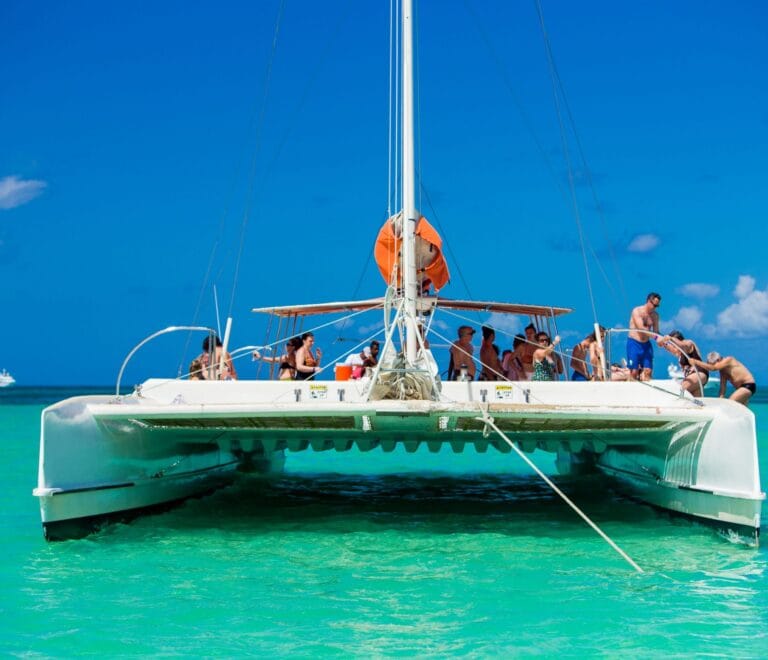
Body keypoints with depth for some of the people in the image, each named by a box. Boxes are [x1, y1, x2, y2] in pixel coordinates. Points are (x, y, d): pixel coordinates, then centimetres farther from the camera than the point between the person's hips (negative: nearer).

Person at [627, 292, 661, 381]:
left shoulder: (655, 315, 7)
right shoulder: (637, 311, -10)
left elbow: (656, 331, 6)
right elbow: (641, 328, -22)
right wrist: (656, 336, -31)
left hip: (646, 344, 5)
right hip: (634, 343, -5)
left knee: (648, 371, -3)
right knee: (634, 372, -8)